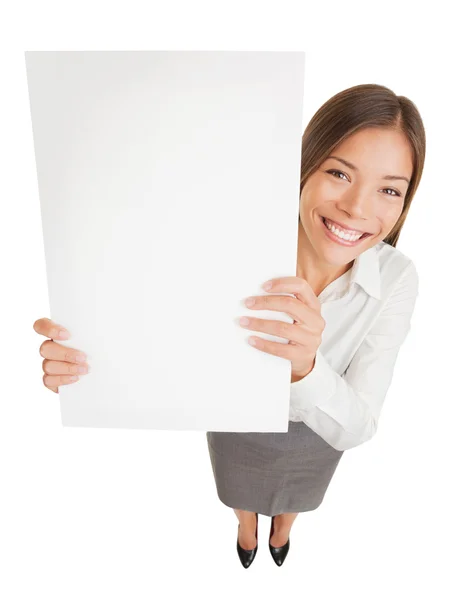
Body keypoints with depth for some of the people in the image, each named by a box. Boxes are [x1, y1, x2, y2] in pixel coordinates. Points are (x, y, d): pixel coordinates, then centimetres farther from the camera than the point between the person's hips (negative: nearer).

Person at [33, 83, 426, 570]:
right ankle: (247, 534, 77)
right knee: (241, 492, 35)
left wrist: (306, 367, -54)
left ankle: (280, 533, 79)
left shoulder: (397, 280, -32)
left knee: (294, 494, 37)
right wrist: (77, 358, -47)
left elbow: (355, 428, -32)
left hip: (314, 436, 1)